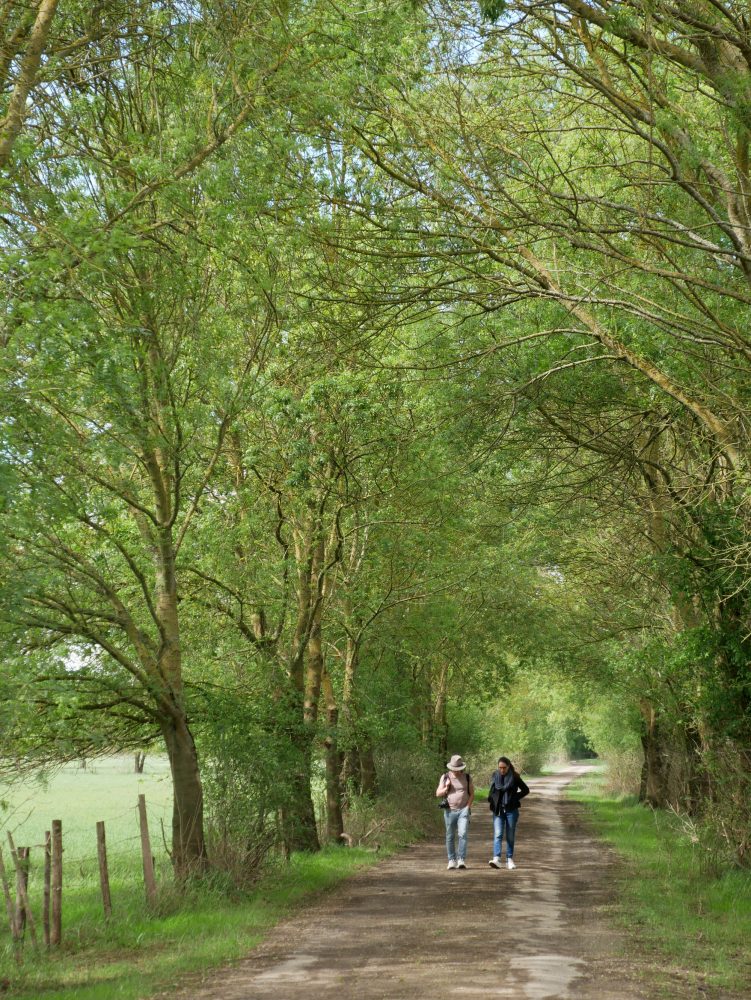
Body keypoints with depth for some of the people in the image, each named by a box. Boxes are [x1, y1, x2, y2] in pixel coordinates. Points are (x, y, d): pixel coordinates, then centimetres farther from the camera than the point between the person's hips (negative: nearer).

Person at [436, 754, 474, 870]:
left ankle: (461, 860, -14)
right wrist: (446, 787, -12)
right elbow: (438, 794, 5)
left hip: (463, 810, -1)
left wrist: (468, 806, -5)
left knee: (462, 834, -15)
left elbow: (472, 794, 7)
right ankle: (452, 860, 14)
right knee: (450, 837, 5)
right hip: (450, 811, 1)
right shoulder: (445, 777, 2)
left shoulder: (467, 777, 3)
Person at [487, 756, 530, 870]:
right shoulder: (494, 776, 5)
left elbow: (526, 790, 7)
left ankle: (509, 860, 14)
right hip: (498, 810, 1)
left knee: (510, 836, 5)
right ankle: (496, 859, -22)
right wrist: (491, 800, 5)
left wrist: (515, 797, -5)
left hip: (511, 810, -1)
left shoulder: (514, 777, -3)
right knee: (498, 834, -12)